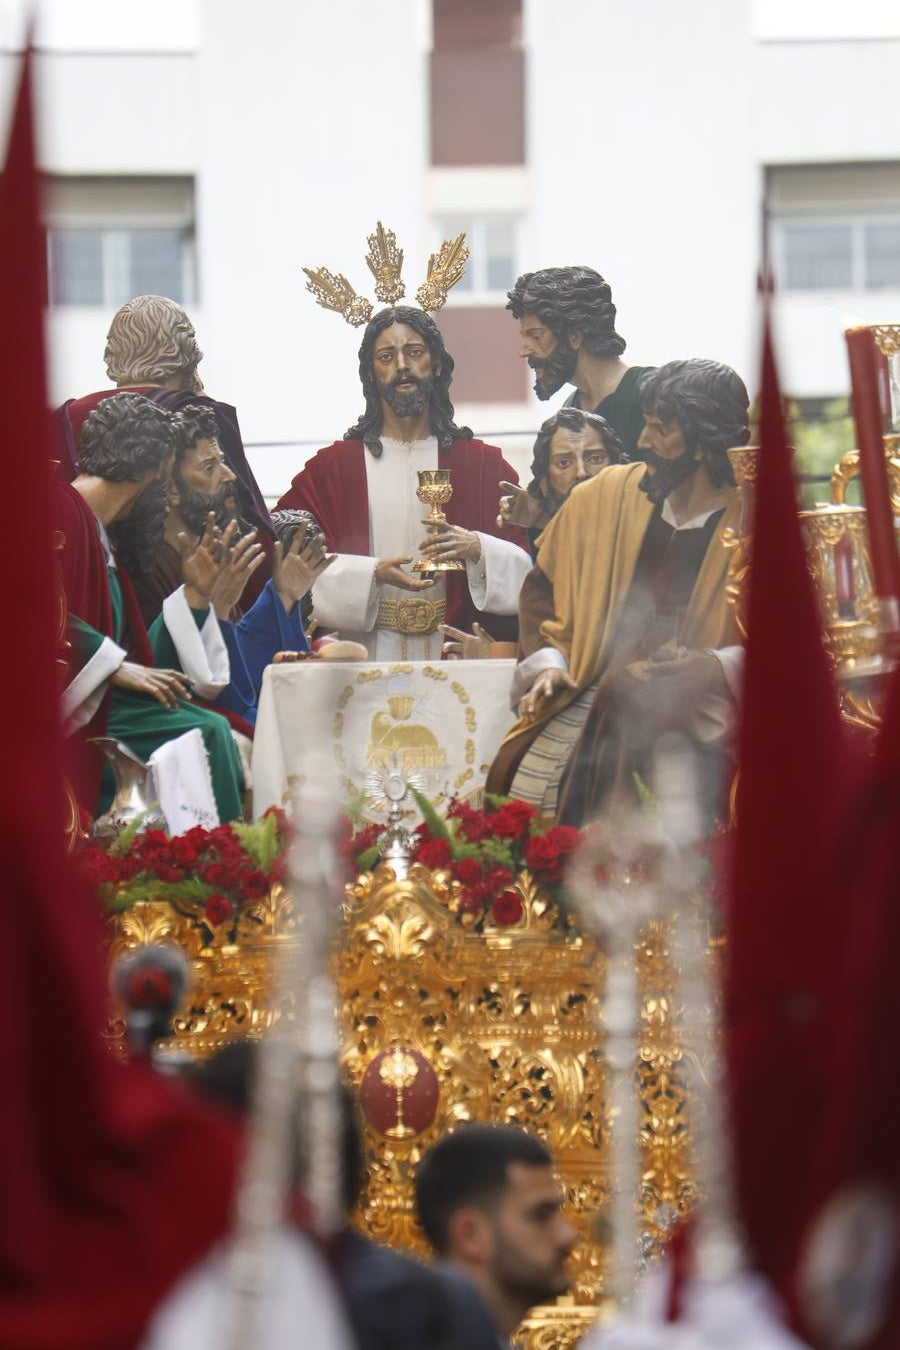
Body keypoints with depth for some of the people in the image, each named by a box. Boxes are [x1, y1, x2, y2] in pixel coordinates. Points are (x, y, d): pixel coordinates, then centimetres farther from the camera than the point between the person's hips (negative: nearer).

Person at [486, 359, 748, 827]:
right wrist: (546, 661, 6)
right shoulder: (606, 495, 11)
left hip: (702, 708, -4)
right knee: (527, 775, -19)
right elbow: (544, 586, 23)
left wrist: (721, 666, -19)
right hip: (598, 694, 4)